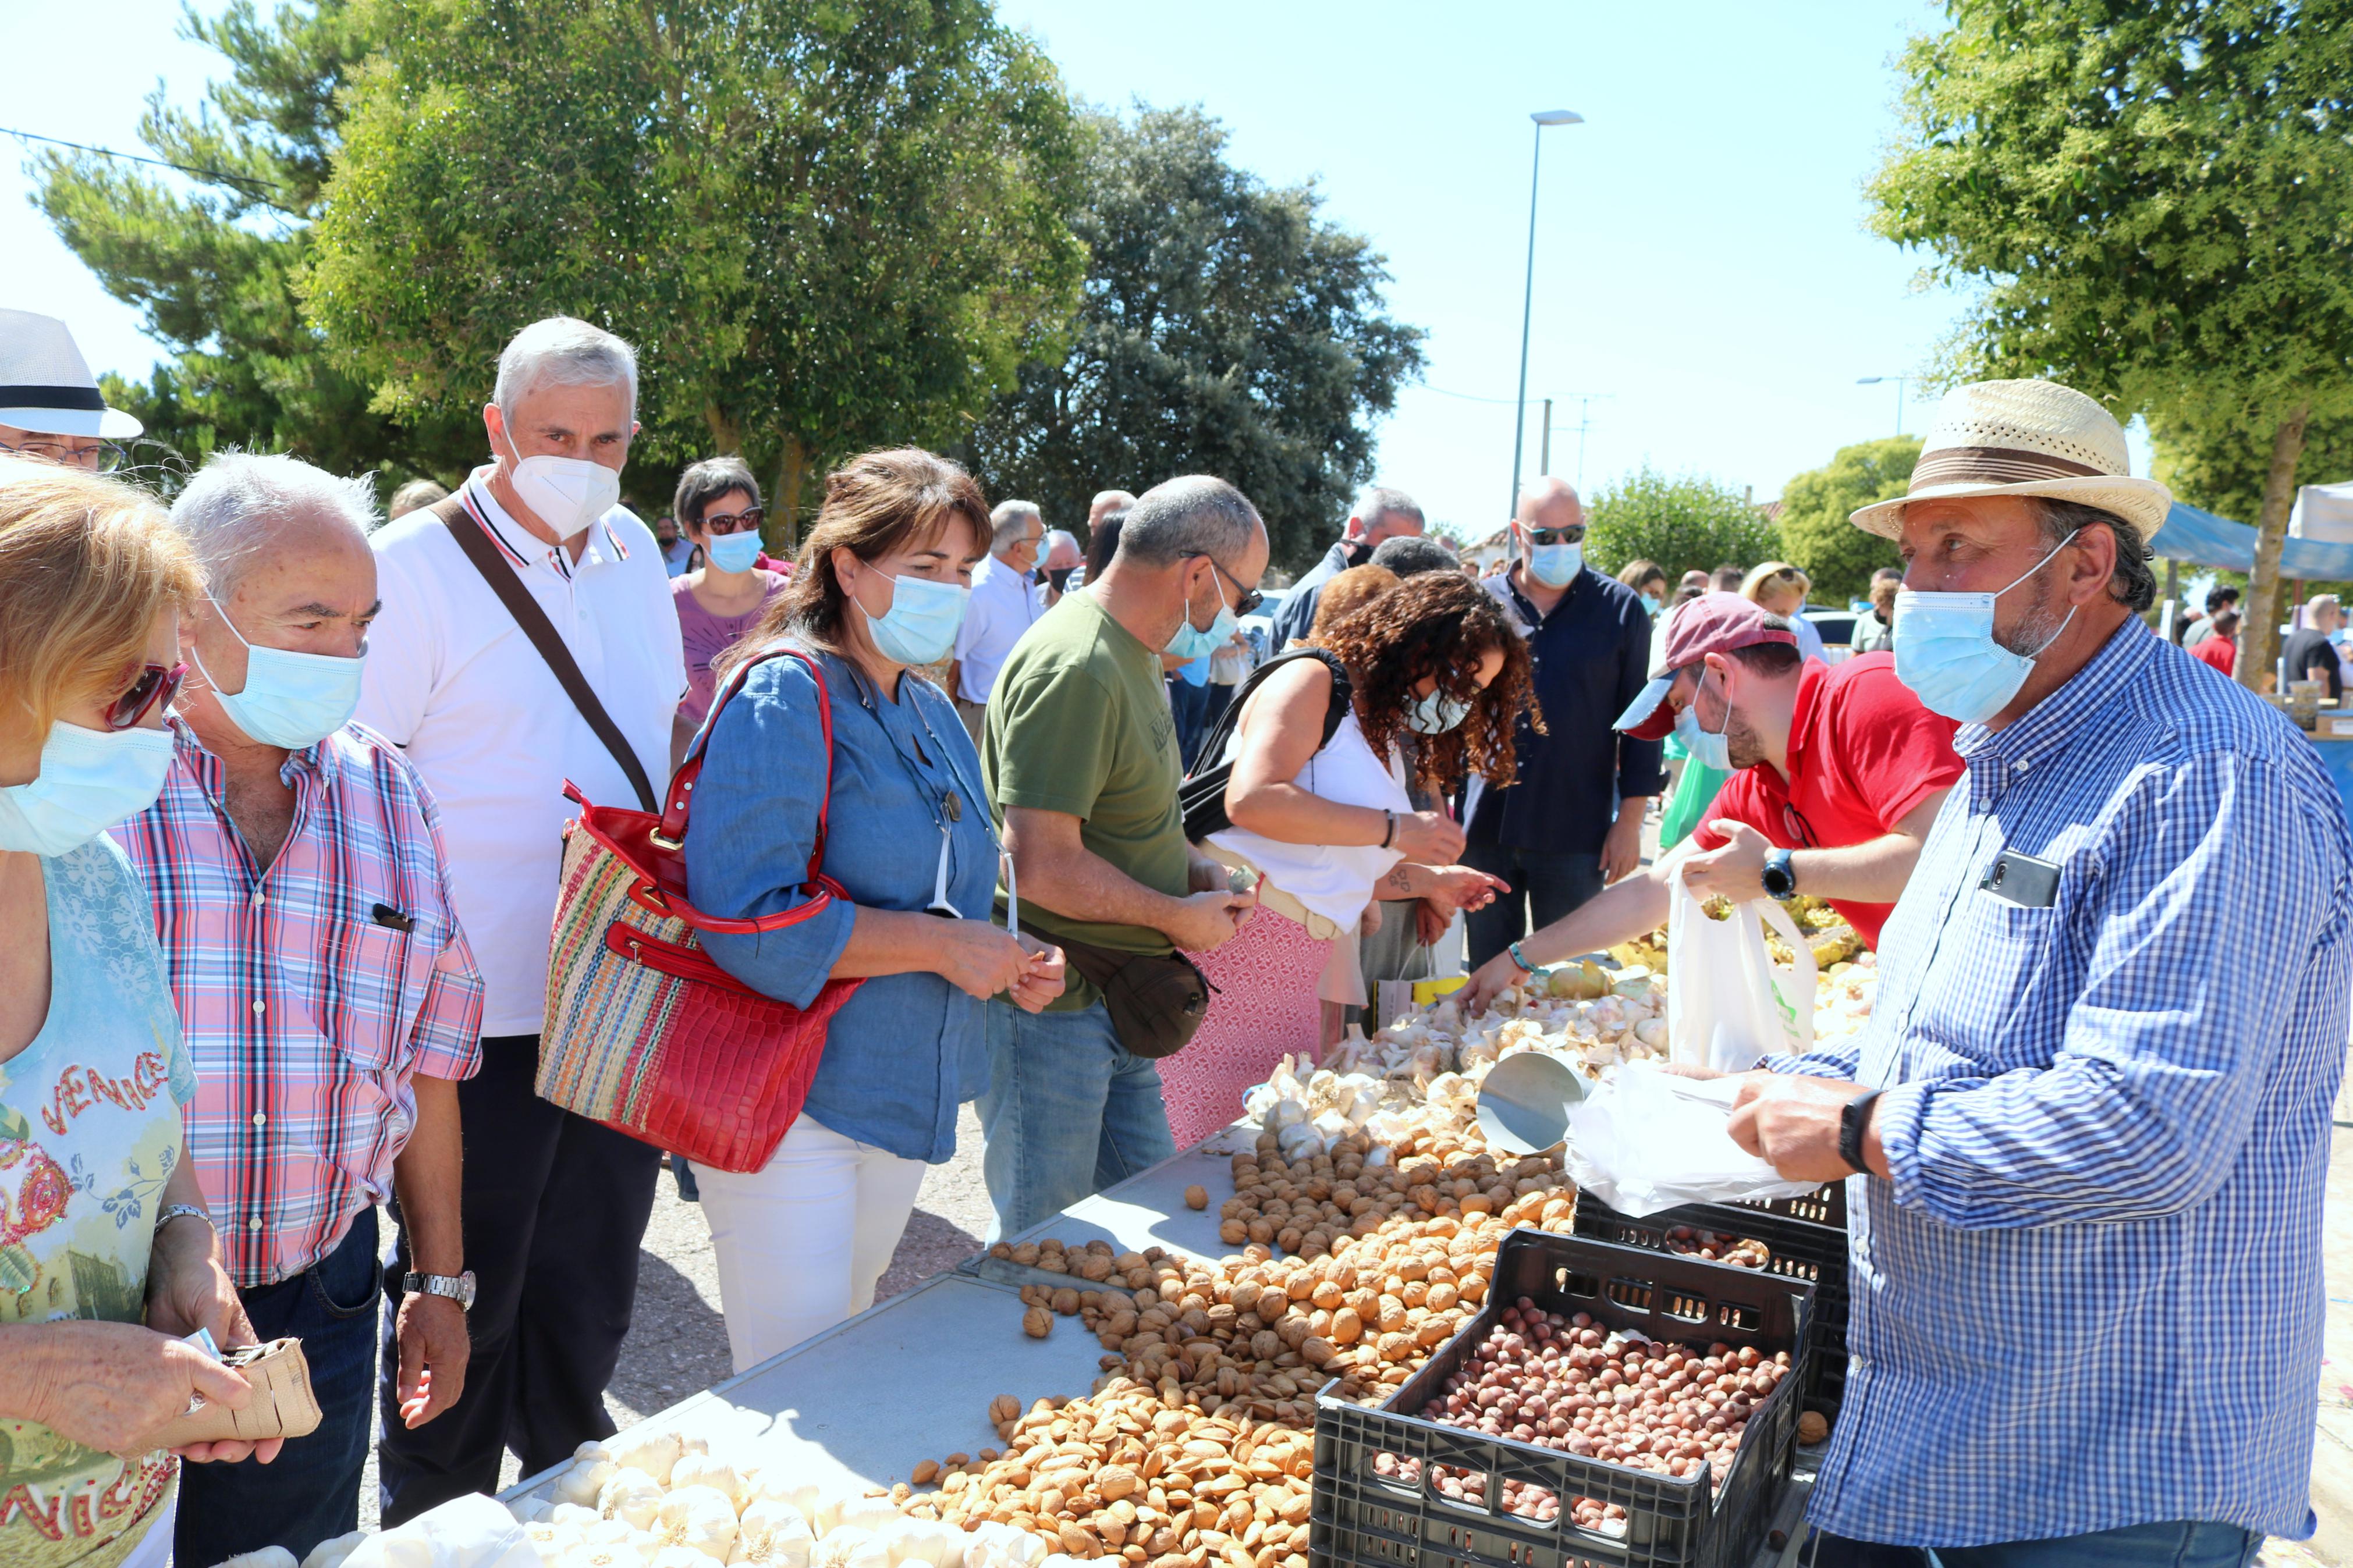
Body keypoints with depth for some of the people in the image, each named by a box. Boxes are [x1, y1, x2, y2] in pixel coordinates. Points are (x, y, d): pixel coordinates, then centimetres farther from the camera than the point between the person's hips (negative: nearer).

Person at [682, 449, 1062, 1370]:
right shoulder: (787, 699, -16)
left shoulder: (932, 716, 11)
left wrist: (1008, 963, 1)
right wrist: (941, 945, -23)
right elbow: (745, 920, -26)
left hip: (905, 1104, 8)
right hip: (790, 1109, -8)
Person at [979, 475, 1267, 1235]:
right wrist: (1180, 916, -15)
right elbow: (1041, 865, -28)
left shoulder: (1133, 653, 11)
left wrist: (1189, 864, 6)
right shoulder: (1075, 671, -23)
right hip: (1049, 1009, -10)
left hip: (1112, 1003, 10)